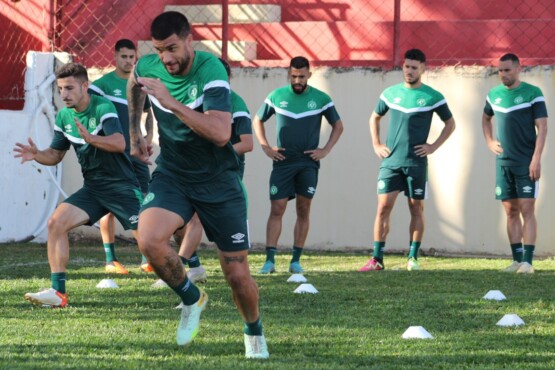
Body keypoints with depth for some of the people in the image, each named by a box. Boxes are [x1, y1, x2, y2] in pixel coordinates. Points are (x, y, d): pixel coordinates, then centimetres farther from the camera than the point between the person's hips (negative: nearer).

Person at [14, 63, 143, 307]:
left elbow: (119, 143, -30)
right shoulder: (64, 116, 5)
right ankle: (58, 292, -11)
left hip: (121, 185, -6)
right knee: (56, 222, -11)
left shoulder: (103, 108, -16)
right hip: (93, 188, 6)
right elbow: (55, 154, 13)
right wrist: (37, 155, -8)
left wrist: (90, 138, -47)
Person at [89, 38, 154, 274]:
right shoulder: (103, 84, -5)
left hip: (136, 152, 5)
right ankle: (110, 260, 3)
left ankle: (147, 258, 7)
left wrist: (149, 135, 10)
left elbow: (148, 111, 25)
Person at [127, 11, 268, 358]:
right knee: (149, 239, -27)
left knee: (238, 275, 0)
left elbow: (221, 133, -36)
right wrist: (135, 132, 20)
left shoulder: (211, 70, -23)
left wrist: (171, 102, -39)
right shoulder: (148, 67, -8)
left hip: (219, 181, -3)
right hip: (172, 176, 3)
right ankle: (192, 299, 1)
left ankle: (254, 333, 33)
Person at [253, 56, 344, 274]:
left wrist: (325, 150, 1)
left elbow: (338, 126, 12)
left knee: (303, 210, 0)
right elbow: (258, 121, 15)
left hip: (308, 163, 0)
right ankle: (270, 260, -9)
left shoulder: (321, 99, 2)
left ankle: (296, 260, 5)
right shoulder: (276, 97, 3)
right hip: (282, 162, 0)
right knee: (277, 209, -7)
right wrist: (266, 148, 4)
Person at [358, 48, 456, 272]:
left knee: (416, 209, 4)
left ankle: (413, 258, 11)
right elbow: (374, 118, 21)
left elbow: (450, 123, 9)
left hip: (416, 163, -2)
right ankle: (377, 260, -3)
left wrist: (434, 147, -1)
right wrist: (376, 145, 9)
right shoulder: (391, 93, 7)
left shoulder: (432, 97, -1)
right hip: (390, 161, 2)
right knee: (383, 207, -4)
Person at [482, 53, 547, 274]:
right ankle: (517, 260, 11)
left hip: (526, 163, -5)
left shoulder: (532, 94, -6)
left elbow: (542, 127, -9)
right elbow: (486, 118, 29)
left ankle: (527, 261, -12)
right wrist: (489, 142, 13)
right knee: (511, 211, 6)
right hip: (503, 162, 5)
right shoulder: (494, 95, 9)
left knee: (527, 209, -9)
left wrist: (536, 159, -17)